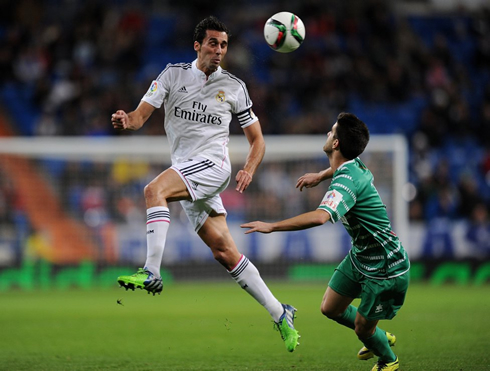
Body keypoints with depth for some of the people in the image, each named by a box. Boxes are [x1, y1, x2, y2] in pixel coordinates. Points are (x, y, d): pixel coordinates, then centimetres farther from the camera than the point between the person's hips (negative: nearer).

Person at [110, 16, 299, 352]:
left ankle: (152, 272, -35)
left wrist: (249, 170, -8)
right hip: (185, 170, 4)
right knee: (224, 252, -1)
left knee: (154, 190, -30)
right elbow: (142, 115, 2)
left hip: (212, 164, -3)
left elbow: (257, 139, 11)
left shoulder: (234, 86, 6)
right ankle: (279, 314, 6)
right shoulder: (174, 74, 10)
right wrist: (127, 121, -22)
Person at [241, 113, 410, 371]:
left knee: (363, 330, 5)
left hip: (385, 271, -9)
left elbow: (320, 217, -49)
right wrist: (320, 175, 28)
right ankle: (380, 338, 40)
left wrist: (272, 226, -44)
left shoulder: (347, 181, -32)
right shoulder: (353, 165, -3)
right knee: (330, 309, 15)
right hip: (359, 257, 9)